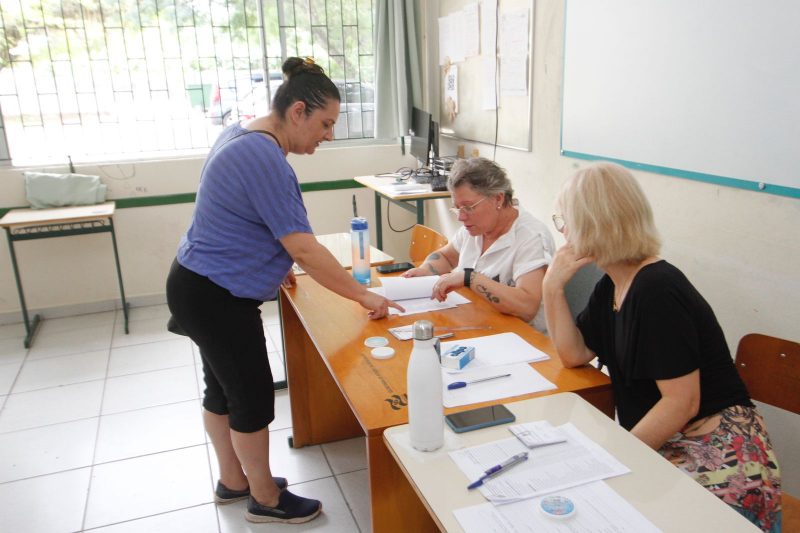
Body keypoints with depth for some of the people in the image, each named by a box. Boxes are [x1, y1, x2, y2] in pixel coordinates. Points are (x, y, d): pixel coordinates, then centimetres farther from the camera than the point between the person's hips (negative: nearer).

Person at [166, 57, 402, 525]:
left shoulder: (245, 133, 6)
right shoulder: (265, 159, -26)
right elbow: (304, 248, -28)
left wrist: (273, 265, 19)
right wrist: (364, 296, -21)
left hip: (203, 290, 10)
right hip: (215, 299, -10)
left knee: (223, 387, 20)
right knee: (254, 397, 4)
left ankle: (233, 481, 38)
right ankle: (266, 500, 23)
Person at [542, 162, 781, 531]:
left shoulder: (656, 292, -20)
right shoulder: (610, 288, 8)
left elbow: (682, 403, -22)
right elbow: (574, 355, 7)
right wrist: (553, 287, -1)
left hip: (717, 450, -8)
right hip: (660, 443, 8)